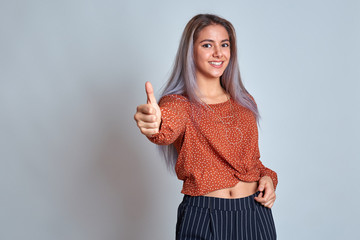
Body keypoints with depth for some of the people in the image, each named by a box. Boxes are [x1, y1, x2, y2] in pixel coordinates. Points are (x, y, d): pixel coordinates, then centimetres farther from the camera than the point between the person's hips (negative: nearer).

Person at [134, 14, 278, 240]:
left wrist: (267, 177, -2)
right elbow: (169, 129, -31)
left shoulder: (245, 102, 8)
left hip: (255, 214, 4)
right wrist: (155, 123, -54)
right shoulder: (178, 102, -7)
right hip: (203, 219, -4)